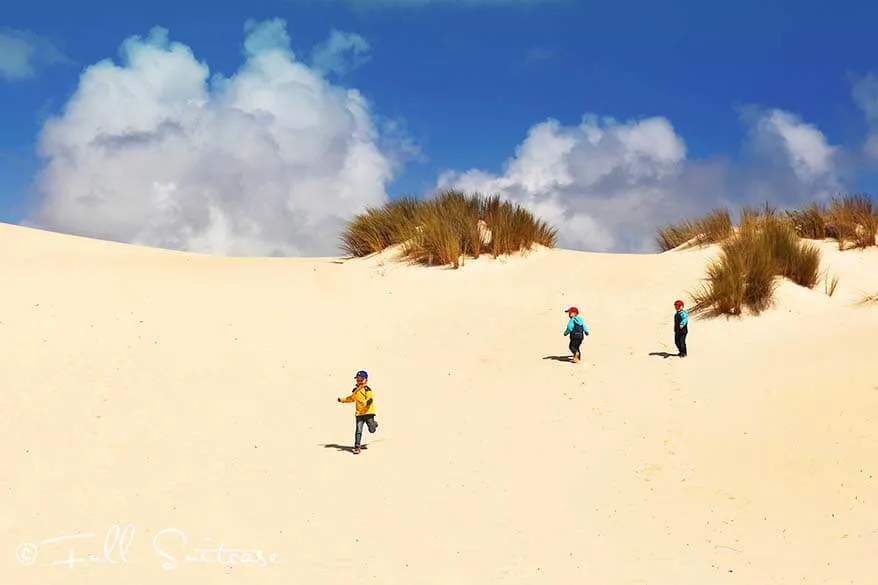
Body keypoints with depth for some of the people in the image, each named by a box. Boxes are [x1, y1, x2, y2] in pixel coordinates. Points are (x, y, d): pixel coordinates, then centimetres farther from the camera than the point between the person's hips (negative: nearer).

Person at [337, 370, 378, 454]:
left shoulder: (367, 389, -8)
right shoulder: (355, 390, 12)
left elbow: (370, 399, -19)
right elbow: (351, 398, 32)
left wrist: (366, 402, -39)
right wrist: (342, 400, 32)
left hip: (368, 412, -4)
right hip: (359, 413, 4)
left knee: (372, 430, 4)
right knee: (358, 430, -6)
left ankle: (373, 423, 40)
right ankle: (357, 447, -3)